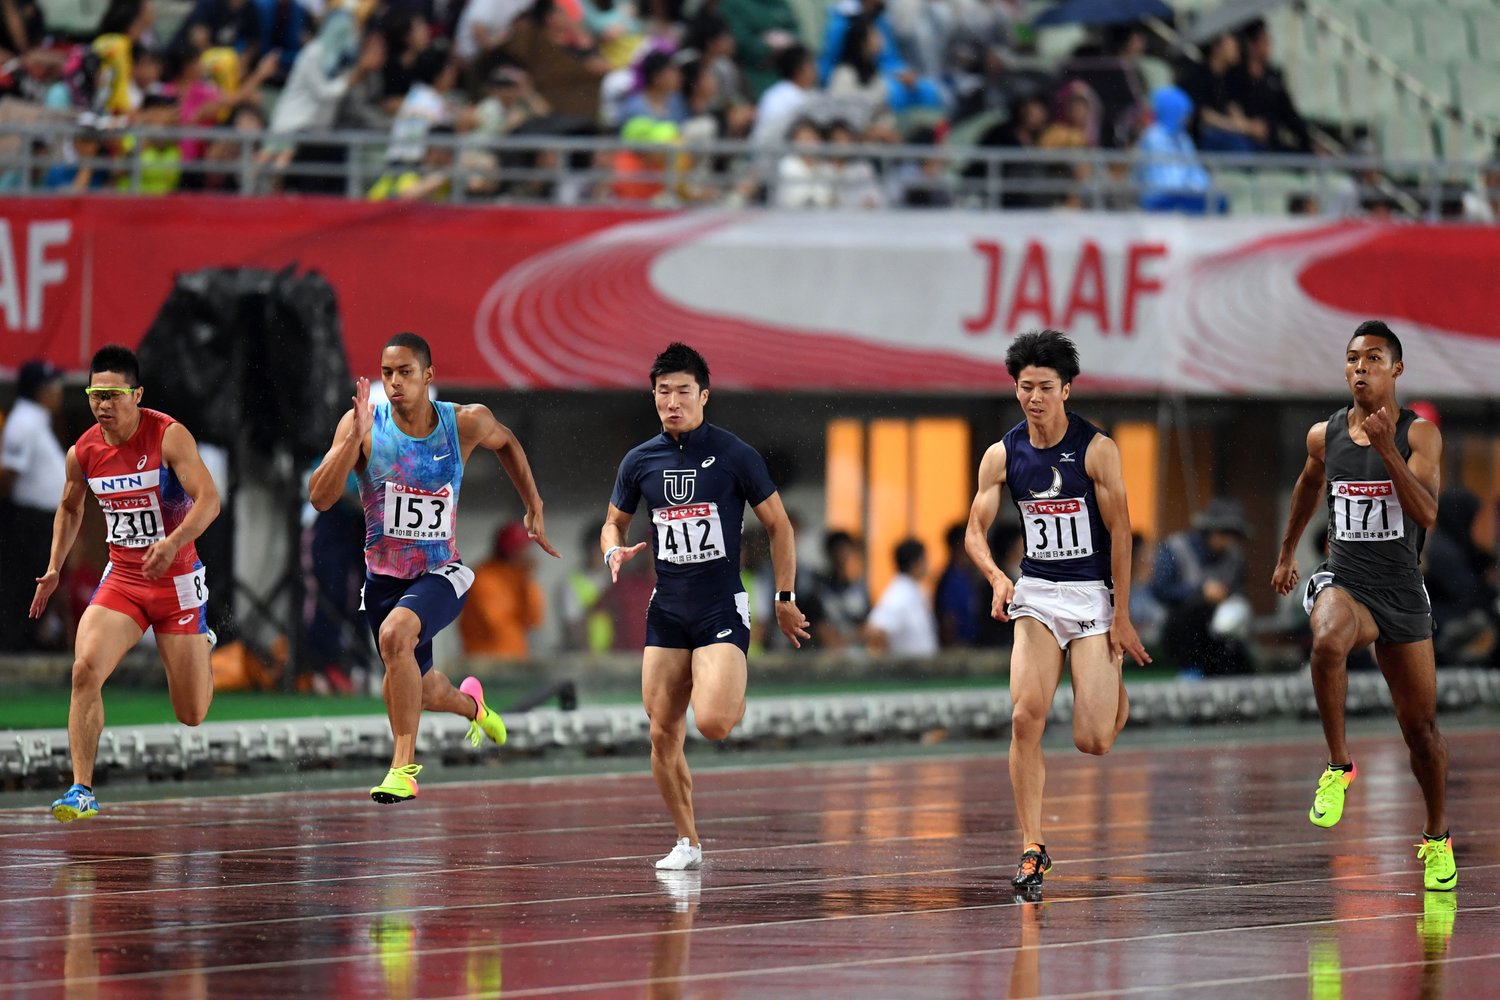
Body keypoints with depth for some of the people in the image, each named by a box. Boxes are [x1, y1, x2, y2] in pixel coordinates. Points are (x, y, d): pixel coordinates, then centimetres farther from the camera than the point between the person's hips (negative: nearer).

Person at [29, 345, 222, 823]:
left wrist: (174, 542, -40)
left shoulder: (169, 436, -16)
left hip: (177, 581, -3)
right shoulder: (83, 452, -2)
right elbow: (70, 507, 19)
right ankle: (82, 790, -19)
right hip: (121, 580, 3)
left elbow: (209, 499, -24)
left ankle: (202, 644, 41)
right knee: (86, 670, -24)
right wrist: (55, 568, 10)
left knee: (192, 715, 5)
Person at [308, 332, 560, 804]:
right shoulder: (363, 425, -13)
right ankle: (470, 703, 55)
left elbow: (506, 442, 14)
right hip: (383, 577, 3)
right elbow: (320, 498, -21)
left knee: (395, 634, -34)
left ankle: (403, 765, -28)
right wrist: (356, 436, -31)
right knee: (414, 689, 17)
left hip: (441, 574, -3)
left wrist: (534, 508, 13)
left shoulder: (466, 423, -10)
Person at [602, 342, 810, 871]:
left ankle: (736, 700, 14)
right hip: (666, 612, 4)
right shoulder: (640, 461, 4)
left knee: (712, 723, -23)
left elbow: (779, 526, 2)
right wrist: (614, 551, -4)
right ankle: (688, 842, 17)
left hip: (722, 609, -4)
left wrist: (785, 599, 4)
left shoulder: (735, 455, -6)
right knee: (663, 736, 0)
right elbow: (614, 521, 19)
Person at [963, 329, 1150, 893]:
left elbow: (1120, 534, -7)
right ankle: (1032, 848, -10)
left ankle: (1117, 693, 31)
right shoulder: (1002, 456, 0)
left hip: (1093, 594, -2)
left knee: (1092, 742, -7)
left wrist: (1121, 619, -9)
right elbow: (976, 531, 4)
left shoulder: (1096, 449, -9)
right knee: (1026, 716, -18)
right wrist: (997, 577, -18)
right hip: (1036, 593, 2)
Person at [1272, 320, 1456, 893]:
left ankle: (1437, 836, 30)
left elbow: (1427, 513, -19)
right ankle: (1339, 766, -22)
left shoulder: (1419, 435, -5)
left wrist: (1387, 448, -27)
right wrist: (1287, 553, 32)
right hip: (1343, 582, 0)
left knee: (1420, 725, 7)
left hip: (1402, 593, 0)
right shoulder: (1325, 435, 3)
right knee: (1328, 638, -38)